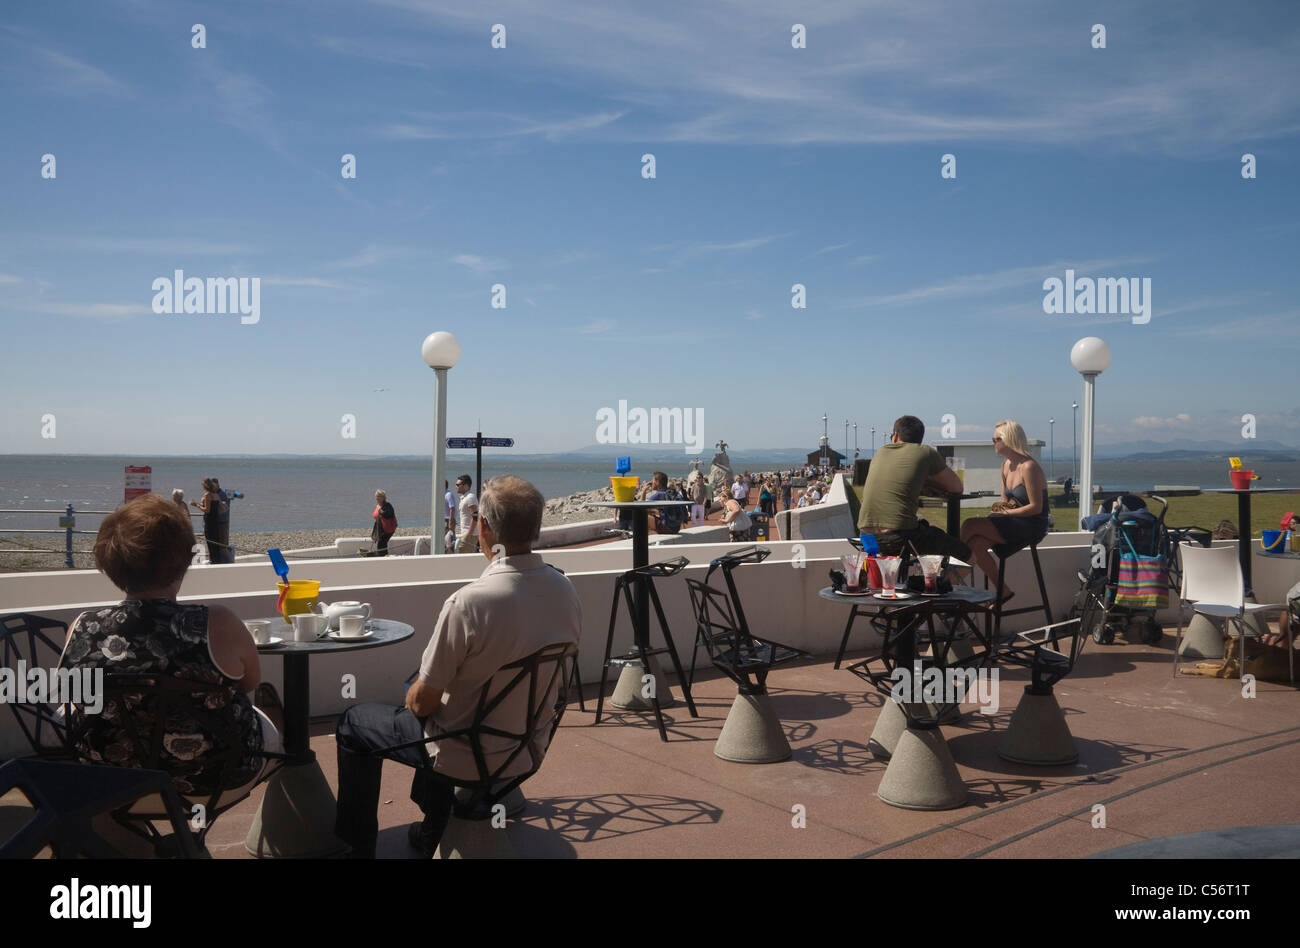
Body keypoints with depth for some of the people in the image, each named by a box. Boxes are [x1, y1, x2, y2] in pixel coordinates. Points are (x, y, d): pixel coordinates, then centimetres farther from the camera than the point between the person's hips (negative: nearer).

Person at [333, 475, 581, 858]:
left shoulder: (469, 603, -30)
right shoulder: (565, 590, -10)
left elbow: (422, 702, -20)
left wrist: (413, 694, 4)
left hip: (467, 757, -6)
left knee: (353, 724, 18)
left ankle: (355, 845, 29)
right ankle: (430, 835, 46)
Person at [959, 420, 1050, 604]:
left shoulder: (1029, 467, -17)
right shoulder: (1006, 466, 11)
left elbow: (1036, 507, -17)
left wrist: (1006, 512, -17)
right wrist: (999, 508, -3)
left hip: (1033, 525, -8)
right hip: (1014, 522, 8)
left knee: (970, 526, -22)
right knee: (976, 544, -18)